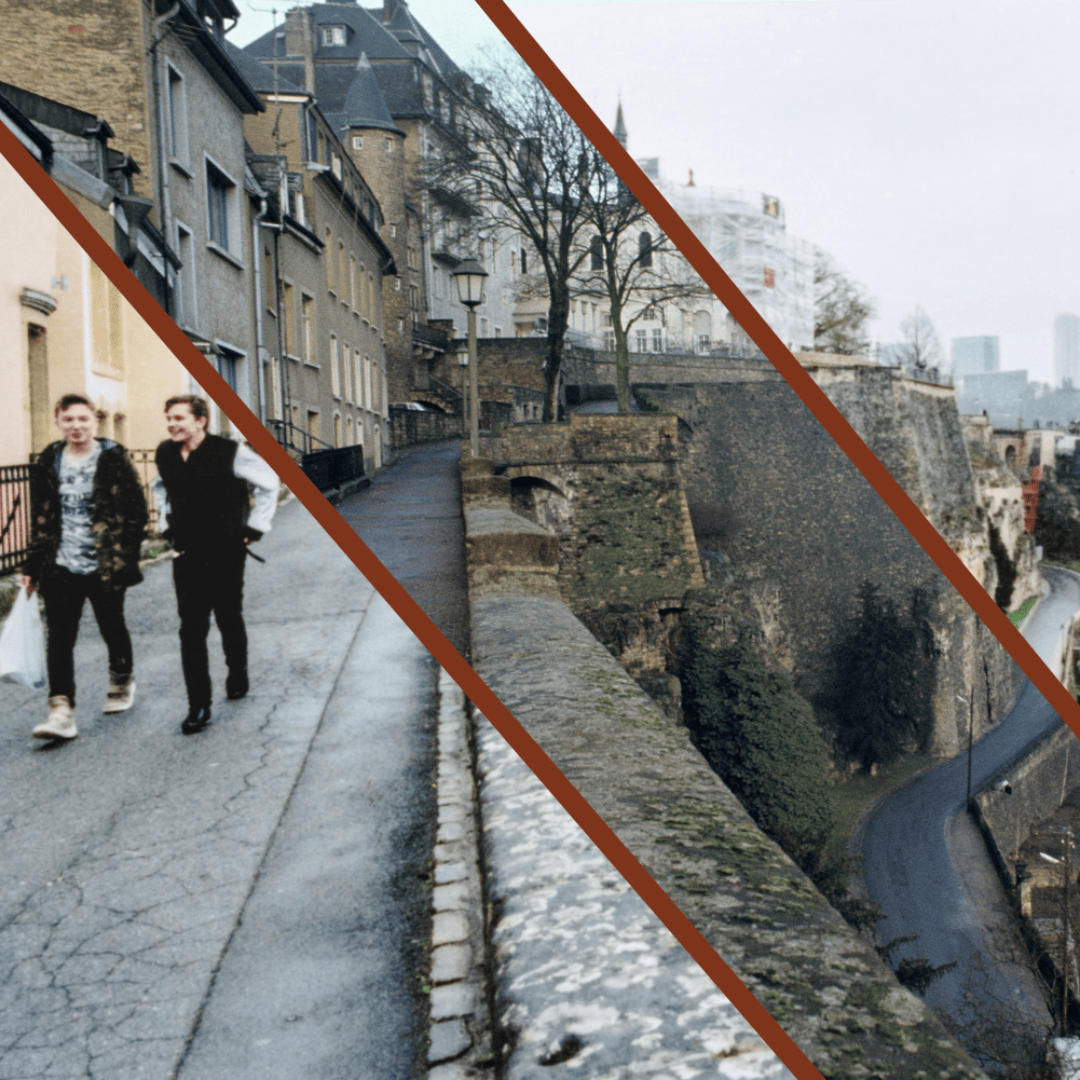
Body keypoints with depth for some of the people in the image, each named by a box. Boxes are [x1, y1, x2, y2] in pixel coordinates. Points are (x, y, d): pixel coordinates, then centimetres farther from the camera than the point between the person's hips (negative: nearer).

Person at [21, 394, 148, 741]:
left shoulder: (113, 458, -5)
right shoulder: (49, 461, 6)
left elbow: (137, 511, -4)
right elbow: (40, 518, 10)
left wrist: (125, 554, -10)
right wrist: (33, 565, 9)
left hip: (105, 567, -2)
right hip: (61, 568, 3)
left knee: (112, 628, 14)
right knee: (59, 637, -4)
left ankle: (122, 681, 39)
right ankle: (61, 711, -4)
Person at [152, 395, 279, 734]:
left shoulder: (229, 453, -13)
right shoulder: (164, 454, 2)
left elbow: (269, 481, 0)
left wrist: (256, 526, -1)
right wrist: (166, 522, 15)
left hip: (226, 552, -3)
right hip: (187, 554, 3)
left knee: (229, 620, 12)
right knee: (191, 629, -3)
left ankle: (237, 676, 39)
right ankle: (198, 705, 1)